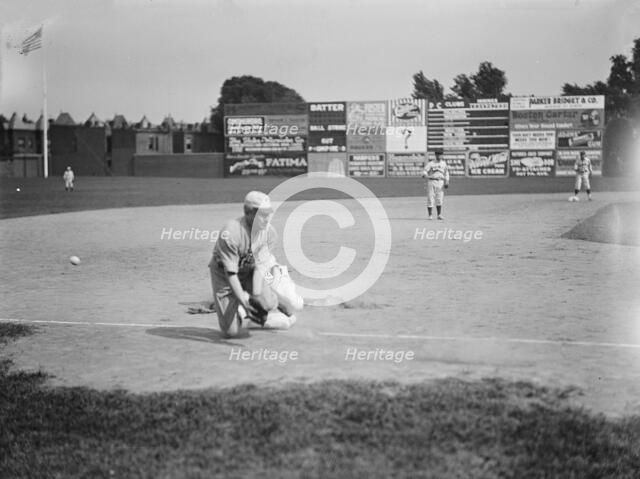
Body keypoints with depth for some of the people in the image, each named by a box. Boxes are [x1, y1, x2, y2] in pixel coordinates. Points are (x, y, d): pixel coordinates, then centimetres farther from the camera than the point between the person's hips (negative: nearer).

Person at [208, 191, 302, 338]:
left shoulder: (269, 232, -17)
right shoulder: (230, 234, -32)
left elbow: (260, 266, -14)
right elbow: (230, 273, -29)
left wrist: (257, 295, -23)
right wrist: (244, 300, -34)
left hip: (251, 274, 4)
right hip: (225, 276, -4)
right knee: (231, 331, -10)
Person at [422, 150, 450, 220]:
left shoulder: (444, 163, 13)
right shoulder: (431, 163, 3)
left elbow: (446, 173, 17)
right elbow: (425, 170, -8)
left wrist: (446, 182, 5)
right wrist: (425, 175, -31)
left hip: (440, 182, 2)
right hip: (431, 181, -2)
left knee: (439, 199, -1)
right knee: (430, 199, -3)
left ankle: (439, 215, 2)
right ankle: (430, 215, 1)